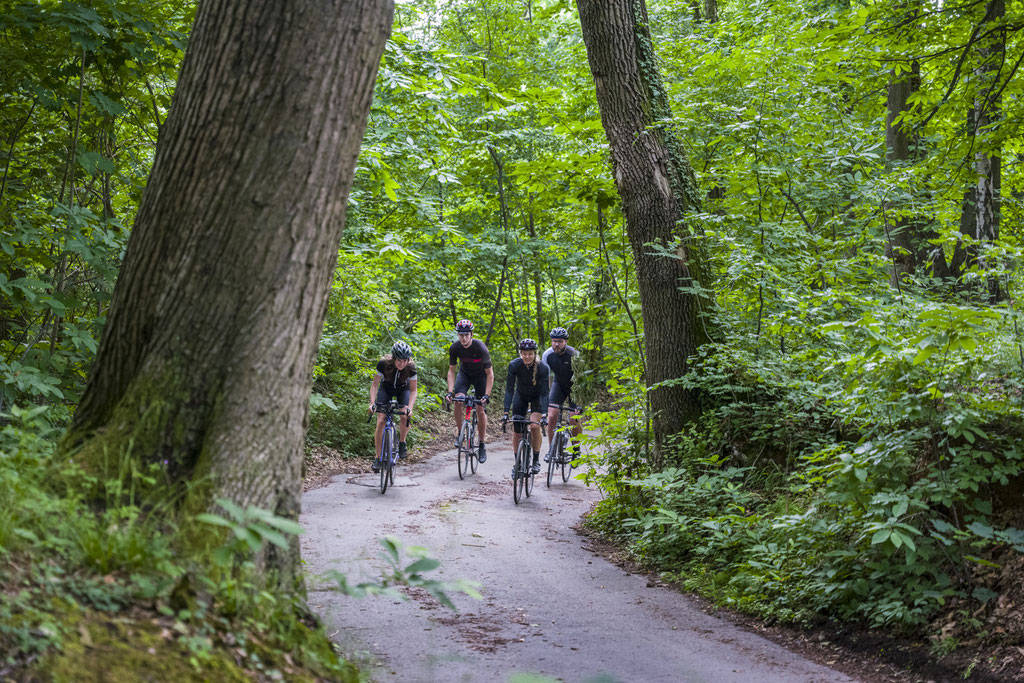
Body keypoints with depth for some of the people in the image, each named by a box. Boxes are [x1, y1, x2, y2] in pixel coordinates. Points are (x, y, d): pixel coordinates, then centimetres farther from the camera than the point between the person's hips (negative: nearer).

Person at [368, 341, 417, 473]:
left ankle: (402, 442, 5)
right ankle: (377, 458, -6)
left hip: (403, 389, 0)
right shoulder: (383, 364, -32)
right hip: (386, 388, 0)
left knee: (405, 416, -24)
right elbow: (375, 385, -21)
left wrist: (410, 407, -37)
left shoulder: (411, 367, -30)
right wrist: (372, 402, -34)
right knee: (381, 421, -13)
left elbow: (413, 390, -22)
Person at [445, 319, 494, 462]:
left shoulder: (480, 348, -32)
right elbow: (451, 370, -13)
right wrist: (450, 391, -25)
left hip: (480, 375, -2)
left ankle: (482, 446, 6)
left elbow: (490, 374, -26)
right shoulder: (455, 348, -23)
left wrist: (487, 395, -34)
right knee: (458, 399, -25)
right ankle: (459, 433, -7)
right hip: (464, 373, 2)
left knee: (480, 410, -6)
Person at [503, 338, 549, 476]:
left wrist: (544, 414, -36)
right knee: (516, 431, -2)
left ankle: (536, 460, -5)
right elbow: (509, 389, -24)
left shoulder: (542, 368, -29)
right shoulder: (514, 365, -26)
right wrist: (506, 412, -32)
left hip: (537, 397, -2)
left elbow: (544, 393, -27)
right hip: (521, 396, 2)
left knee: (535, 426, -21)